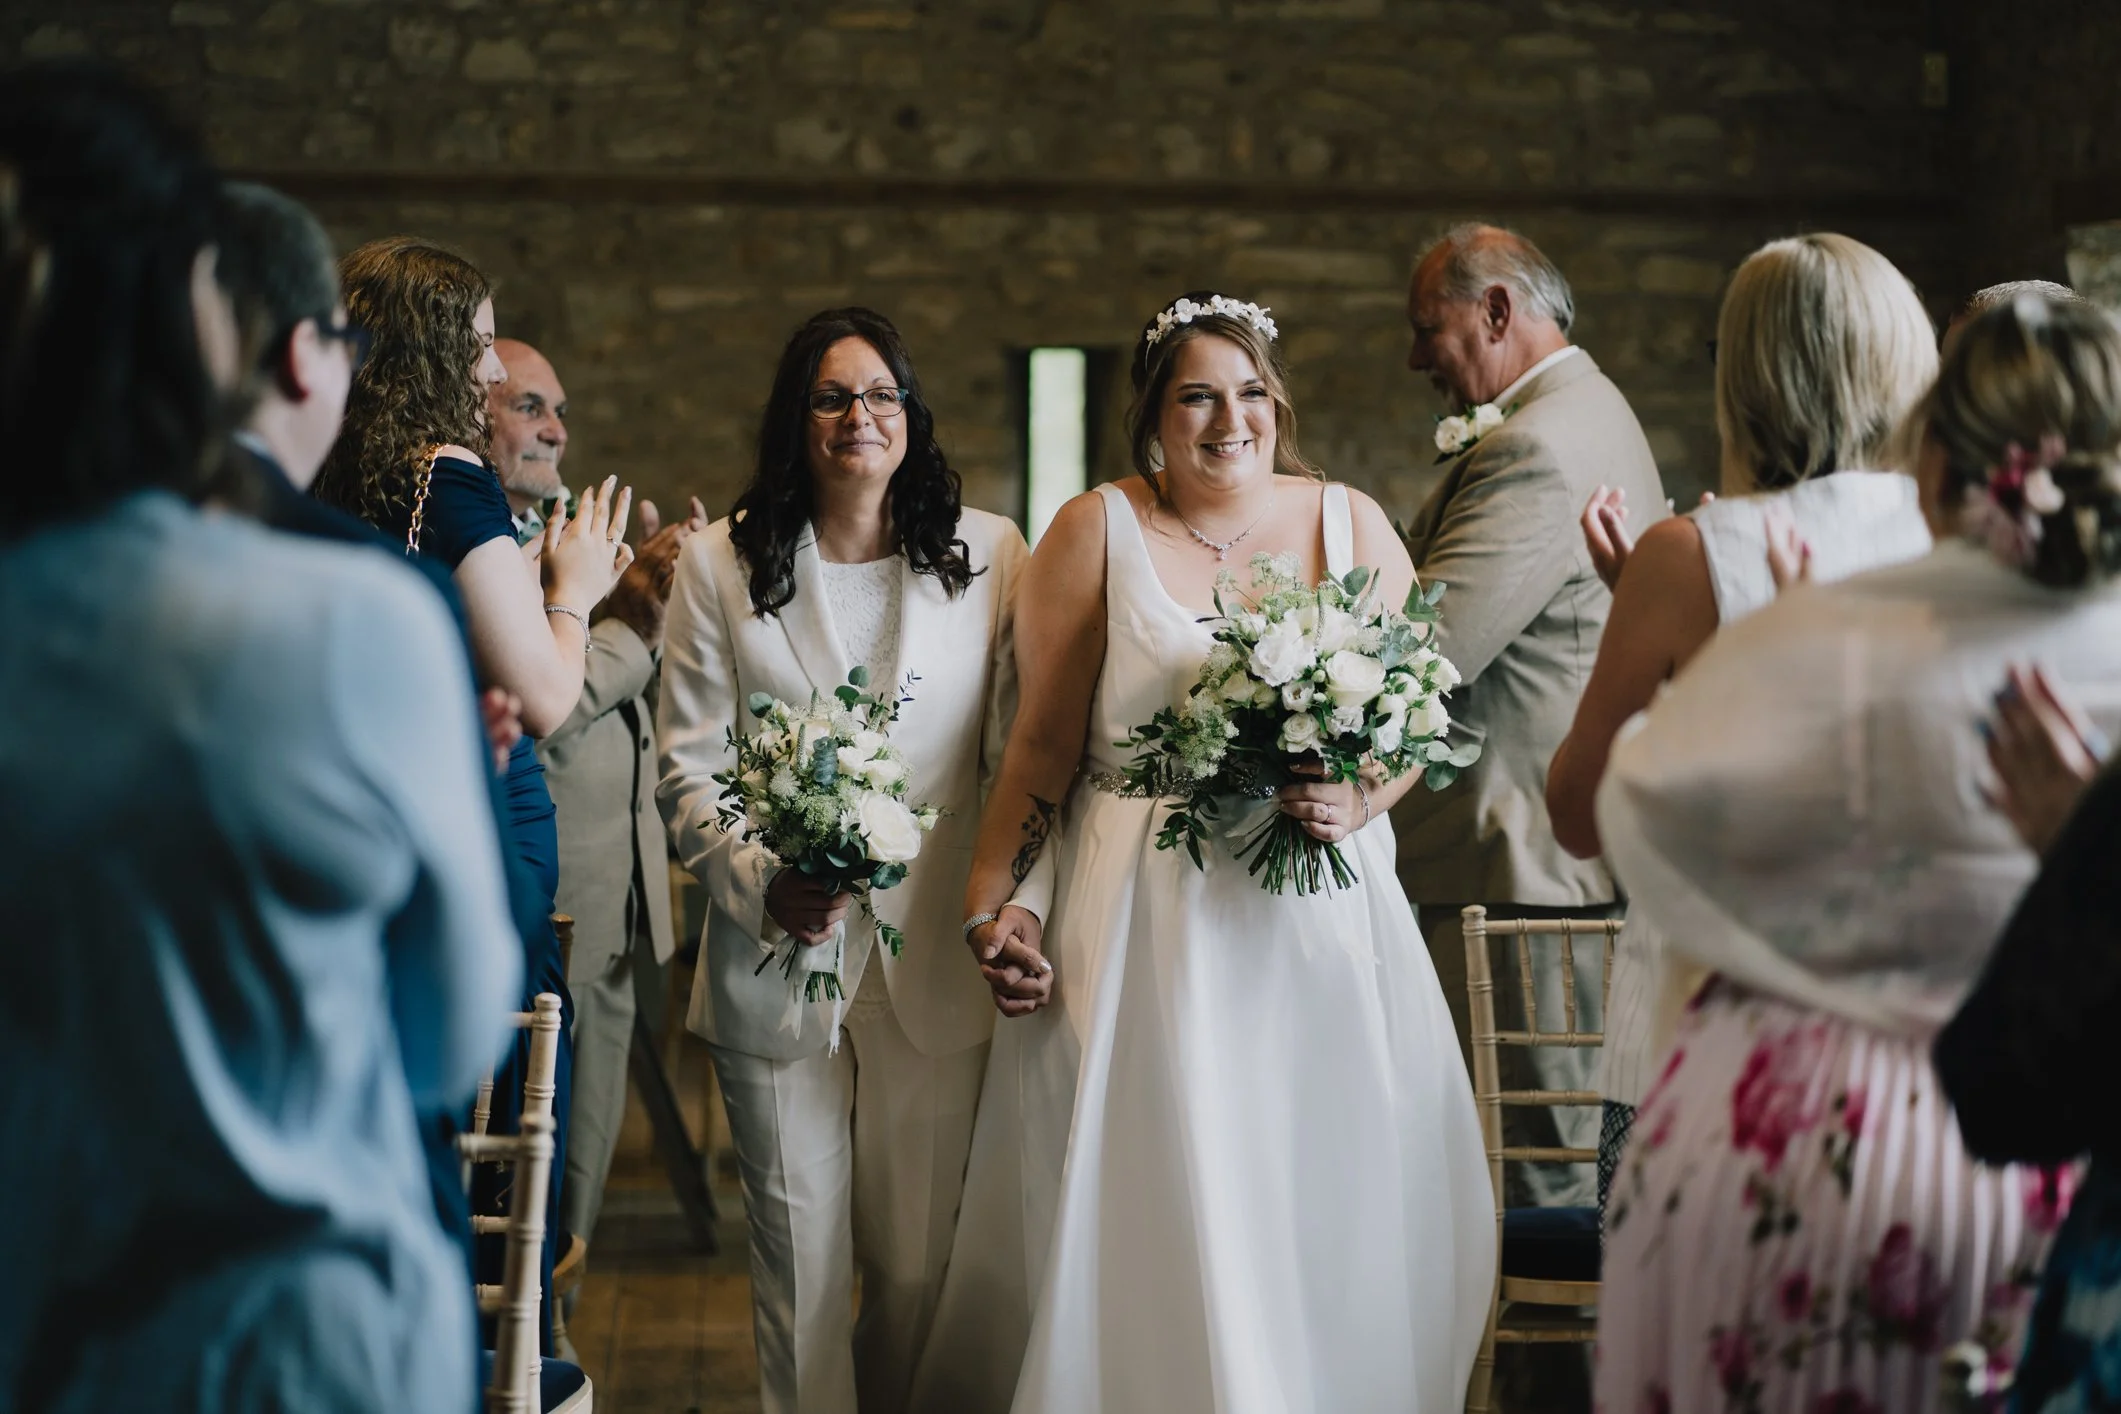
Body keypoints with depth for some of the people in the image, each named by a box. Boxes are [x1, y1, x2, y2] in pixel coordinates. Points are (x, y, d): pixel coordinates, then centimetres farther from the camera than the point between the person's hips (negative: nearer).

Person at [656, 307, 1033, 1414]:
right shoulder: (719, 564, 4)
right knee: (798, 1258, 6)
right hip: (778, 967, 0)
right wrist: (765, 885, -14)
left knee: (921, 1264, 5)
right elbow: (688, 774, 2)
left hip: (937, 973, 0)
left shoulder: (990, 555, 5)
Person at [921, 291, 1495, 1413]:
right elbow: (1043, 745, 1)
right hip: (1150, 925, -2)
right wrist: (991, 903, -7)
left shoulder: (1350, 523, 8)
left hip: (1327, 916, 2)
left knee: (1340, 1212, 3)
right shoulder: (1097, 532, 3)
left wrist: (1358, 801, -12)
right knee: (1160, 1217, -3)